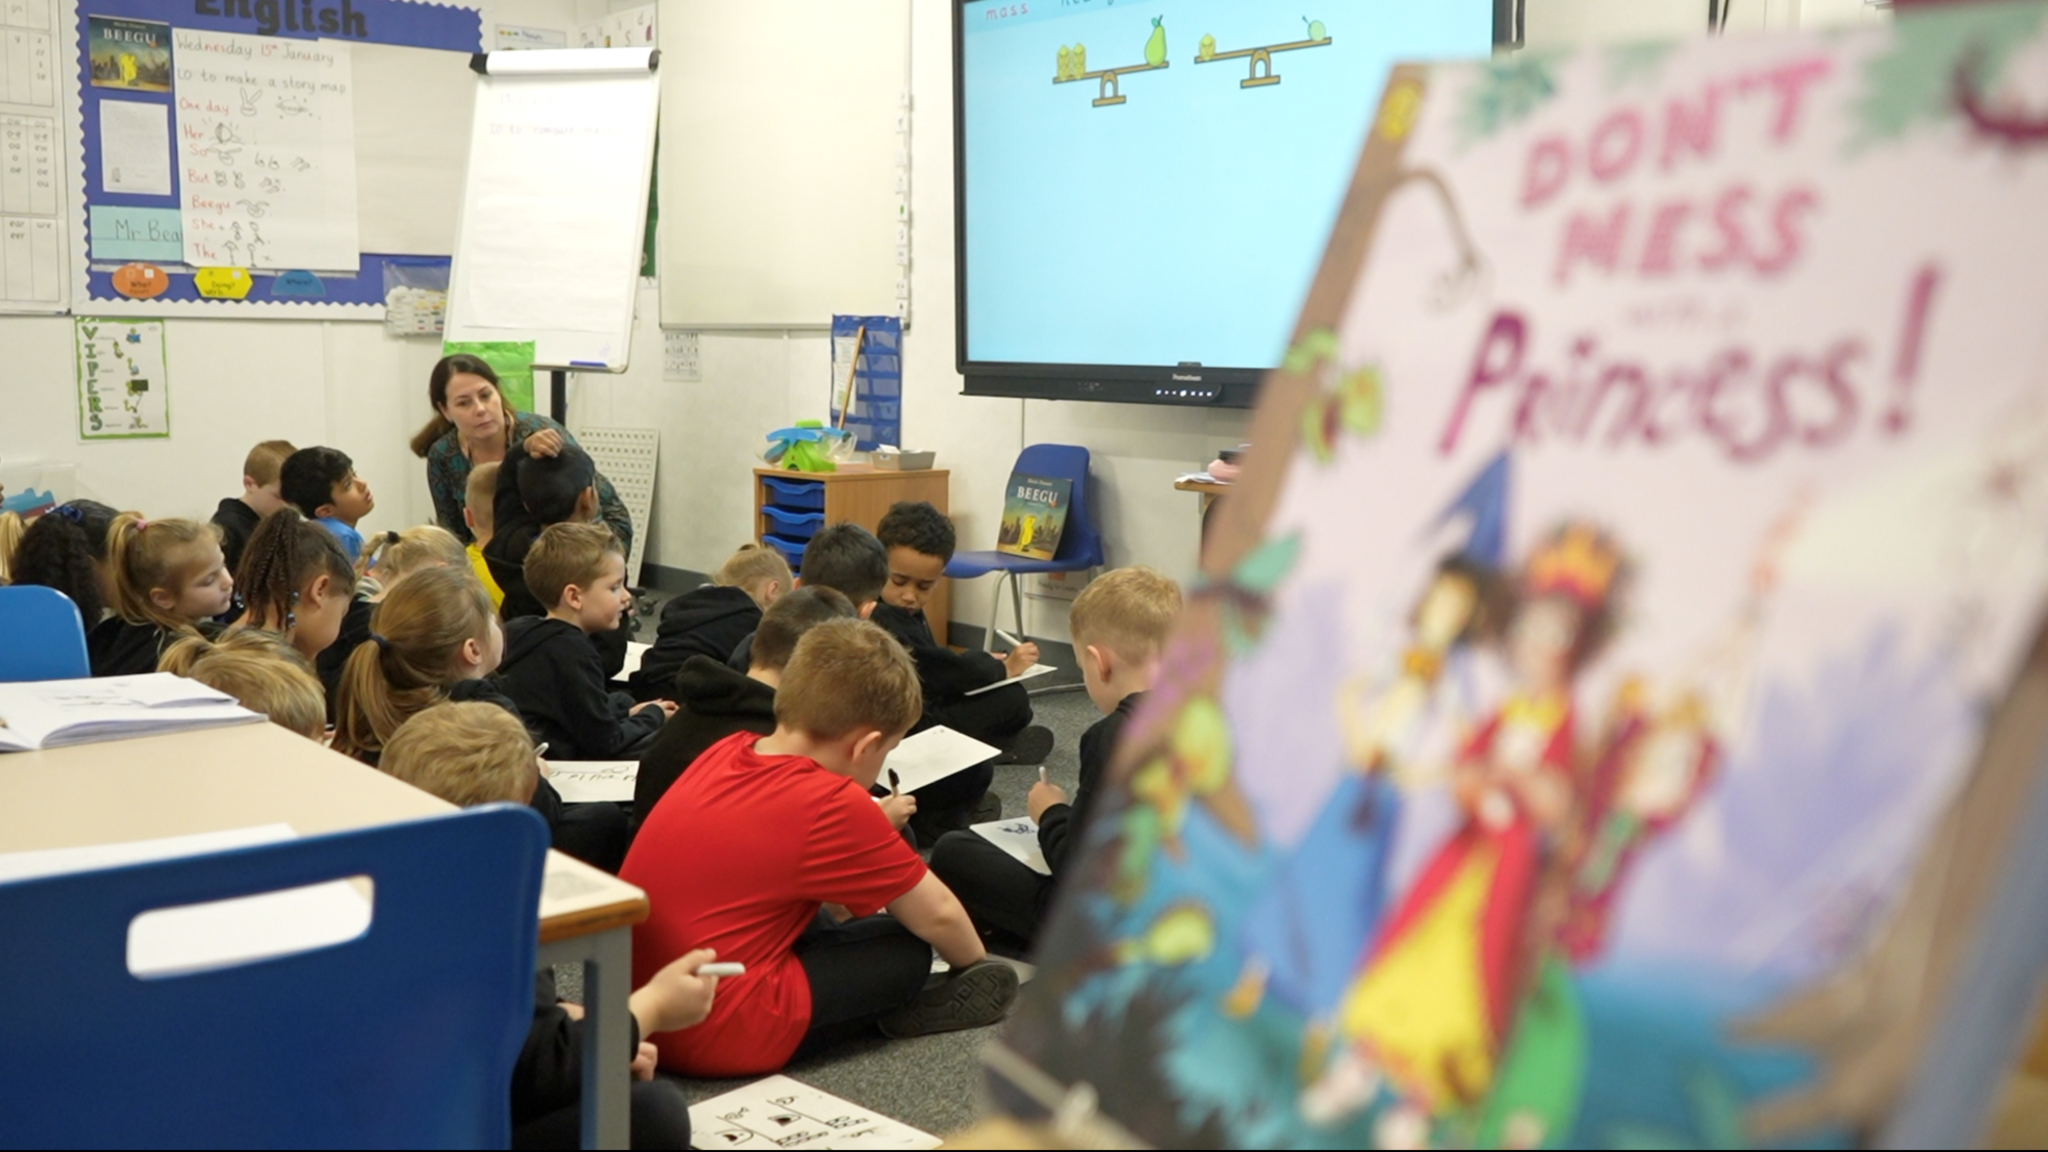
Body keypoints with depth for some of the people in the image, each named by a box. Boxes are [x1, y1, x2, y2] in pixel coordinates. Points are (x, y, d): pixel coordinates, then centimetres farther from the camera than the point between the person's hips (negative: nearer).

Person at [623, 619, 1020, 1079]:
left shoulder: (728, 752, 6)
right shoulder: (836, 806, -14)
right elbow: (938, 916, -2)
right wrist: (974, 963, 17)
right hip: (715, 1038, -8)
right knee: (907, 951, 3)